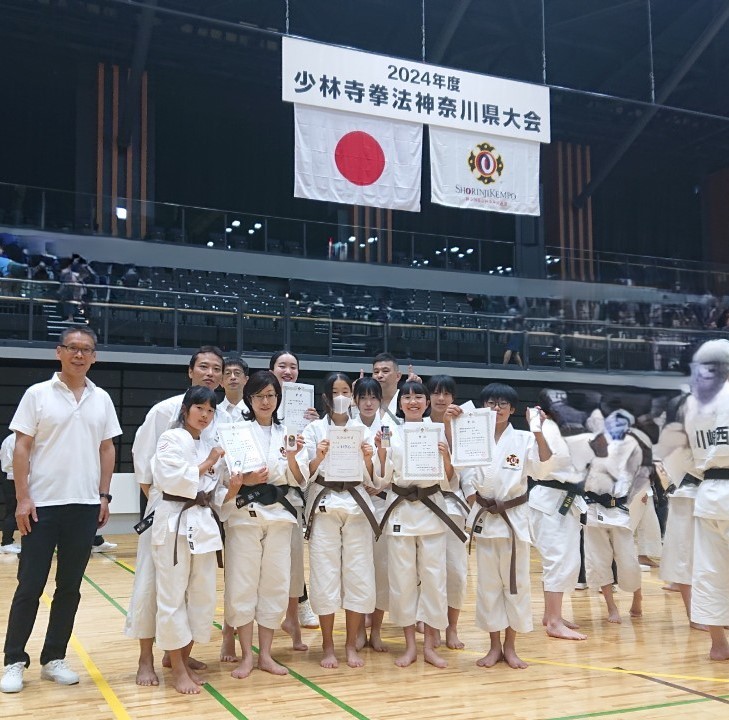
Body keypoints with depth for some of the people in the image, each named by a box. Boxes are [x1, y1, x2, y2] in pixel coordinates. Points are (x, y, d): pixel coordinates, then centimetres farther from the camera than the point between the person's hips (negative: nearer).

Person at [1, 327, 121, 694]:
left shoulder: (102, 399, 7)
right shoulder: (37, 394, -2)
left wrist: (104, 495, 5)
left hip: (85, 506, 3)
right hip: (42, 505, -3)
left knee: (69, 587, 9)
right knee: (30, 587, 2)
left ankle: (54, 658, 21)